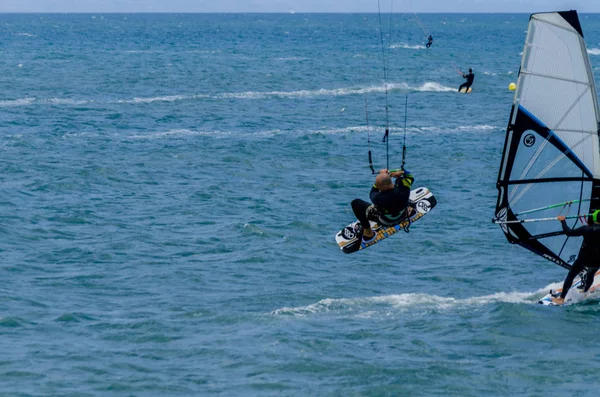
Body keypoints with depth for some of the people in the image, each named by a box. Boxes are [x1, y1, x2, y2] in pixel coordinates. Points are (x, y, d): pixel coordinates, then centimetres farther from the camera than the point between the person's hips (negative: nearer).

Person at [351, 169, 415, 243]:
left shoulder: (378, 199, -43)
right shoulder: (403, 187, -34)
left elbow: (372, 194, -15)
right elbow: (410, 177, -7)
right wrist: (401, 173, -24)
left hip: (386, 221, -4)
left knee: (355, 203, -2)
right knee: (399, 178, 18)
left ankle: (368, 233, 10)